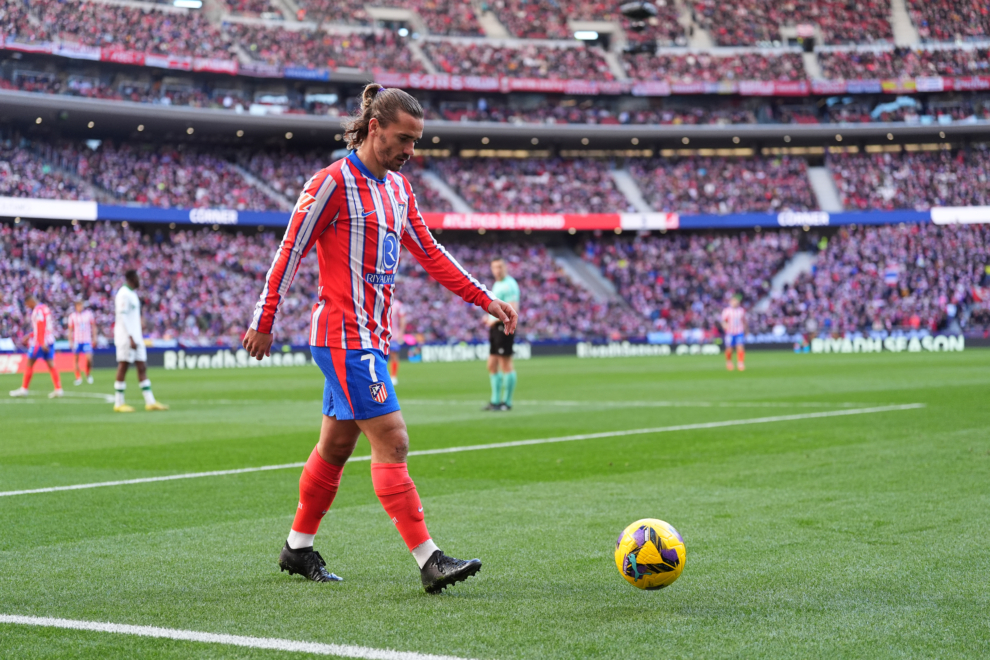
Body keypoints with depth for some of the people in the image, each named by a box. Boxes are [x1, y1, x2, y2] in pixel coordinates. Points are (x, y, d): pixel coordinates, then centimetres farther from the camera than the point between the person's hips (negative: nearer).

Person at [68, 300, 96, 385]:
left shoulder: (88, 314, 5)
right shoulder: (72, 316, 3)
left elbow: (93, 326, 11)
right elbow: (70, 330, 7)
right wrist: (70, 341, 1)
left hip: (87, 340, 0)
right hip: (77, 340, 0)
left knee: (89, 358, -12)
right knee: (76, 360, 0)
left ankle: (89, 375, 12)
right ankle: (78, 377, 13)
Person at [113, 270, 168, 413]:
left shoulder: (132, 294, 18)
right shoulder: (124, 294, -11)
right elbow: (122, 316, -18)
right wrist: (130, 338, -22)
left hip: (135, 336, 10)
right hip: (126, 337, -10)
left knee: (142, 368, 5)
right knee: (123, 368, -5)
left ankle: (150, 402, 4)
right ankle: (118, 403, -1)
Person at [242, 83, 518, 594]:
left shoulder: (398, 187, 14)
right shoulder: (334, 182, -11)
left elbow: (430, 253, 17)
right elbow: (290, 251, -8)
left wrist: (484, 299, 11)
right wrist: (263, 320, -7)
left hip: (372, 336, 9)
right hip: (344, 336, -9)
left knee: (336, 445, 15)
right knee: (392, 441, -13)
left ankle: (299, 549, 27)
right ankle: (429, 560, -14)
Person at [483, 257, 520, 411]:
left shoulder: (509, 285, -12)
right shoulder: (497, 285, 18)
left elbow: (513, 310, -20)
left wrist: (495, 319, -17)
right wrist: (489, 317, 15)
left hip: (504, 327, -10)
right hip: (495, 328, 10)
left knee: (505, 364, -6)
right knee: (492, 365, 11)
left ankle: (507, 402, -2)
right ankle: (495, 400, 18)